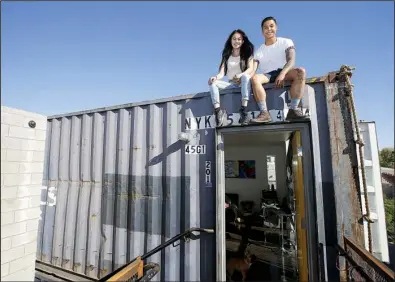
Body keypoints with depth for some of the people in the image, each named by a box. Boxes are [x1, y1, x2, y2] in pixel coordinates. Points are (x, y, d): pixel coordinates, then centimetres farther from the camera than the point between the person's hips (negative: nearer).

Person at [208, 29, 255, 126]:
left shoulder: (247, 53, 10)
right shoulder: (227, 55, 16)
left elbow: (251, 69, -7)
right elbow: (222, 73, 2)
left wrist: (240, 75, -29)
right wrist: (216, 77, -22)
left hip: (243, 82, -2)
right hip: (231, 84, 3)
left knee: (246, 77, -37)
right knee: (213, 82, -21)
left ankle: (243, 110, -46)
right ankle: (218, 111, -37)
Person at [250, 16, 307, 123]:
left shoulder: (286, 42, 10)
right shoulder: (259, 51, 15)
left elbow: (291, 61, -8)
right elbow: (252, 70, 1)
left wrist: (282, 74, -30)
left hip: (283, 72, 0)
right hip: (267, 76, 1)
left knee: (301, 71, -32)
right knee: (255, 78, -33)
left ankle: (293, 110, -34)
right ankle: (264, 113, -37)